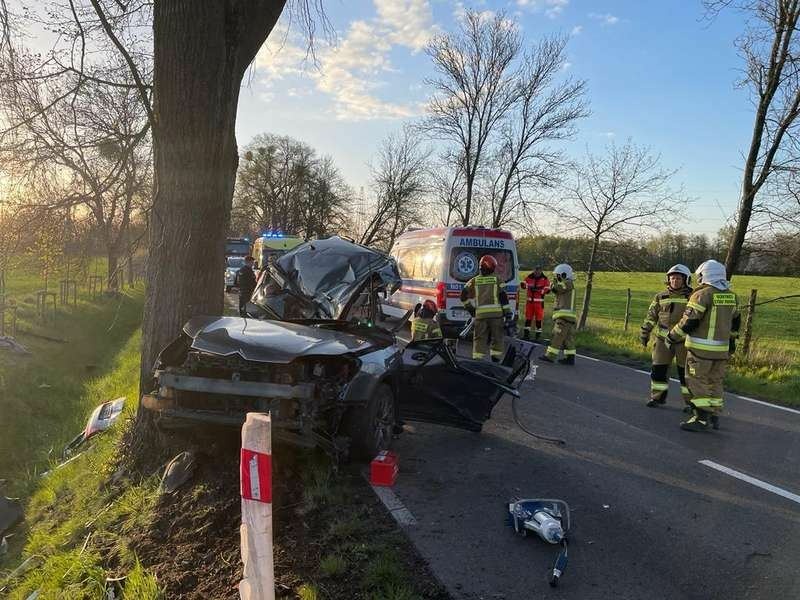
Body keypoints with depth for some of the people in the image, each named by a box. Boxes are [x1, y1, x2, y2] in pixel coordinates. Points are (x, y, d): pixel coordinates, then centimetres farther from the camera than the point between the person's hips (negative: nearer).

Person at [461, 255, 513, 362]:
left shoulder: (474, 281, 9)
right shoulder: (497, 280, 4)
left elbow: (464, 296, 5)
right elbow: (503, 298, -2)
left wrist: (471, 309, 17)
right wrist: (508, 313, 2)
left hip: (480, 314, 1)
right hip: (496, 314, -1)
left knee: (479, 339, 6)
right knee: (497, 338, 11)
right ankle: (495, 360, 12)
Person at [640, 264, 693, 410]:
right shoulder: (661, 297, 7)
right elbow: (651, 316, 10)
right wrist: (644, 333, 6)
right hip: (663, 339, 3)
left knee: (685, 371, 1)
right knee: (658, 369, 4)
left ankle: (691, 401, 13)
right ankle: (658, 397, 18)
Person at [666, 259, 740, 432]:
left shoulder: (702, 294, -14)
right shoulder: (730, 296, 10)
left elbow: (688, 322, -18)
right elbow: (735, 321, 22)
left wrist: (672, 337, -6)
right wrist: (731, 339, 35)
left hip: (701, 348, -7)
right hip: (721, 349, 7)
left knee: (697, 382, -1)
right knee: (715, 382, 17)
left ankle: (701, 419, -1)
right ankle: (714, 417, 24)